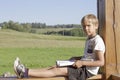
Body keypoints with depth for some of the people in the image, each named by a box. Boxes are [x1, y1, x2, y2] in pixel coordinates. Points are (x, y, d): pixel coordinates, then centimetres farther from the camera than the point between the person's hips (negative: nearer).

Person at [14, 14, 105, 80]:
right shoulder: (89, 40, 15)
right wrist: (77, 59, 8)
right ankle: (26, 71, -7)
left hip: (88, 71, -9)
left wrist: (82, 62, -21)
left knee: (59, 70, -19)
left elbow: (101, 62, -22)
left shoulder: (98, 41, -15)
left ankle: (26, 73, -23)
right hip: (83, 68, 10)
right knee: (55, 67, -1)